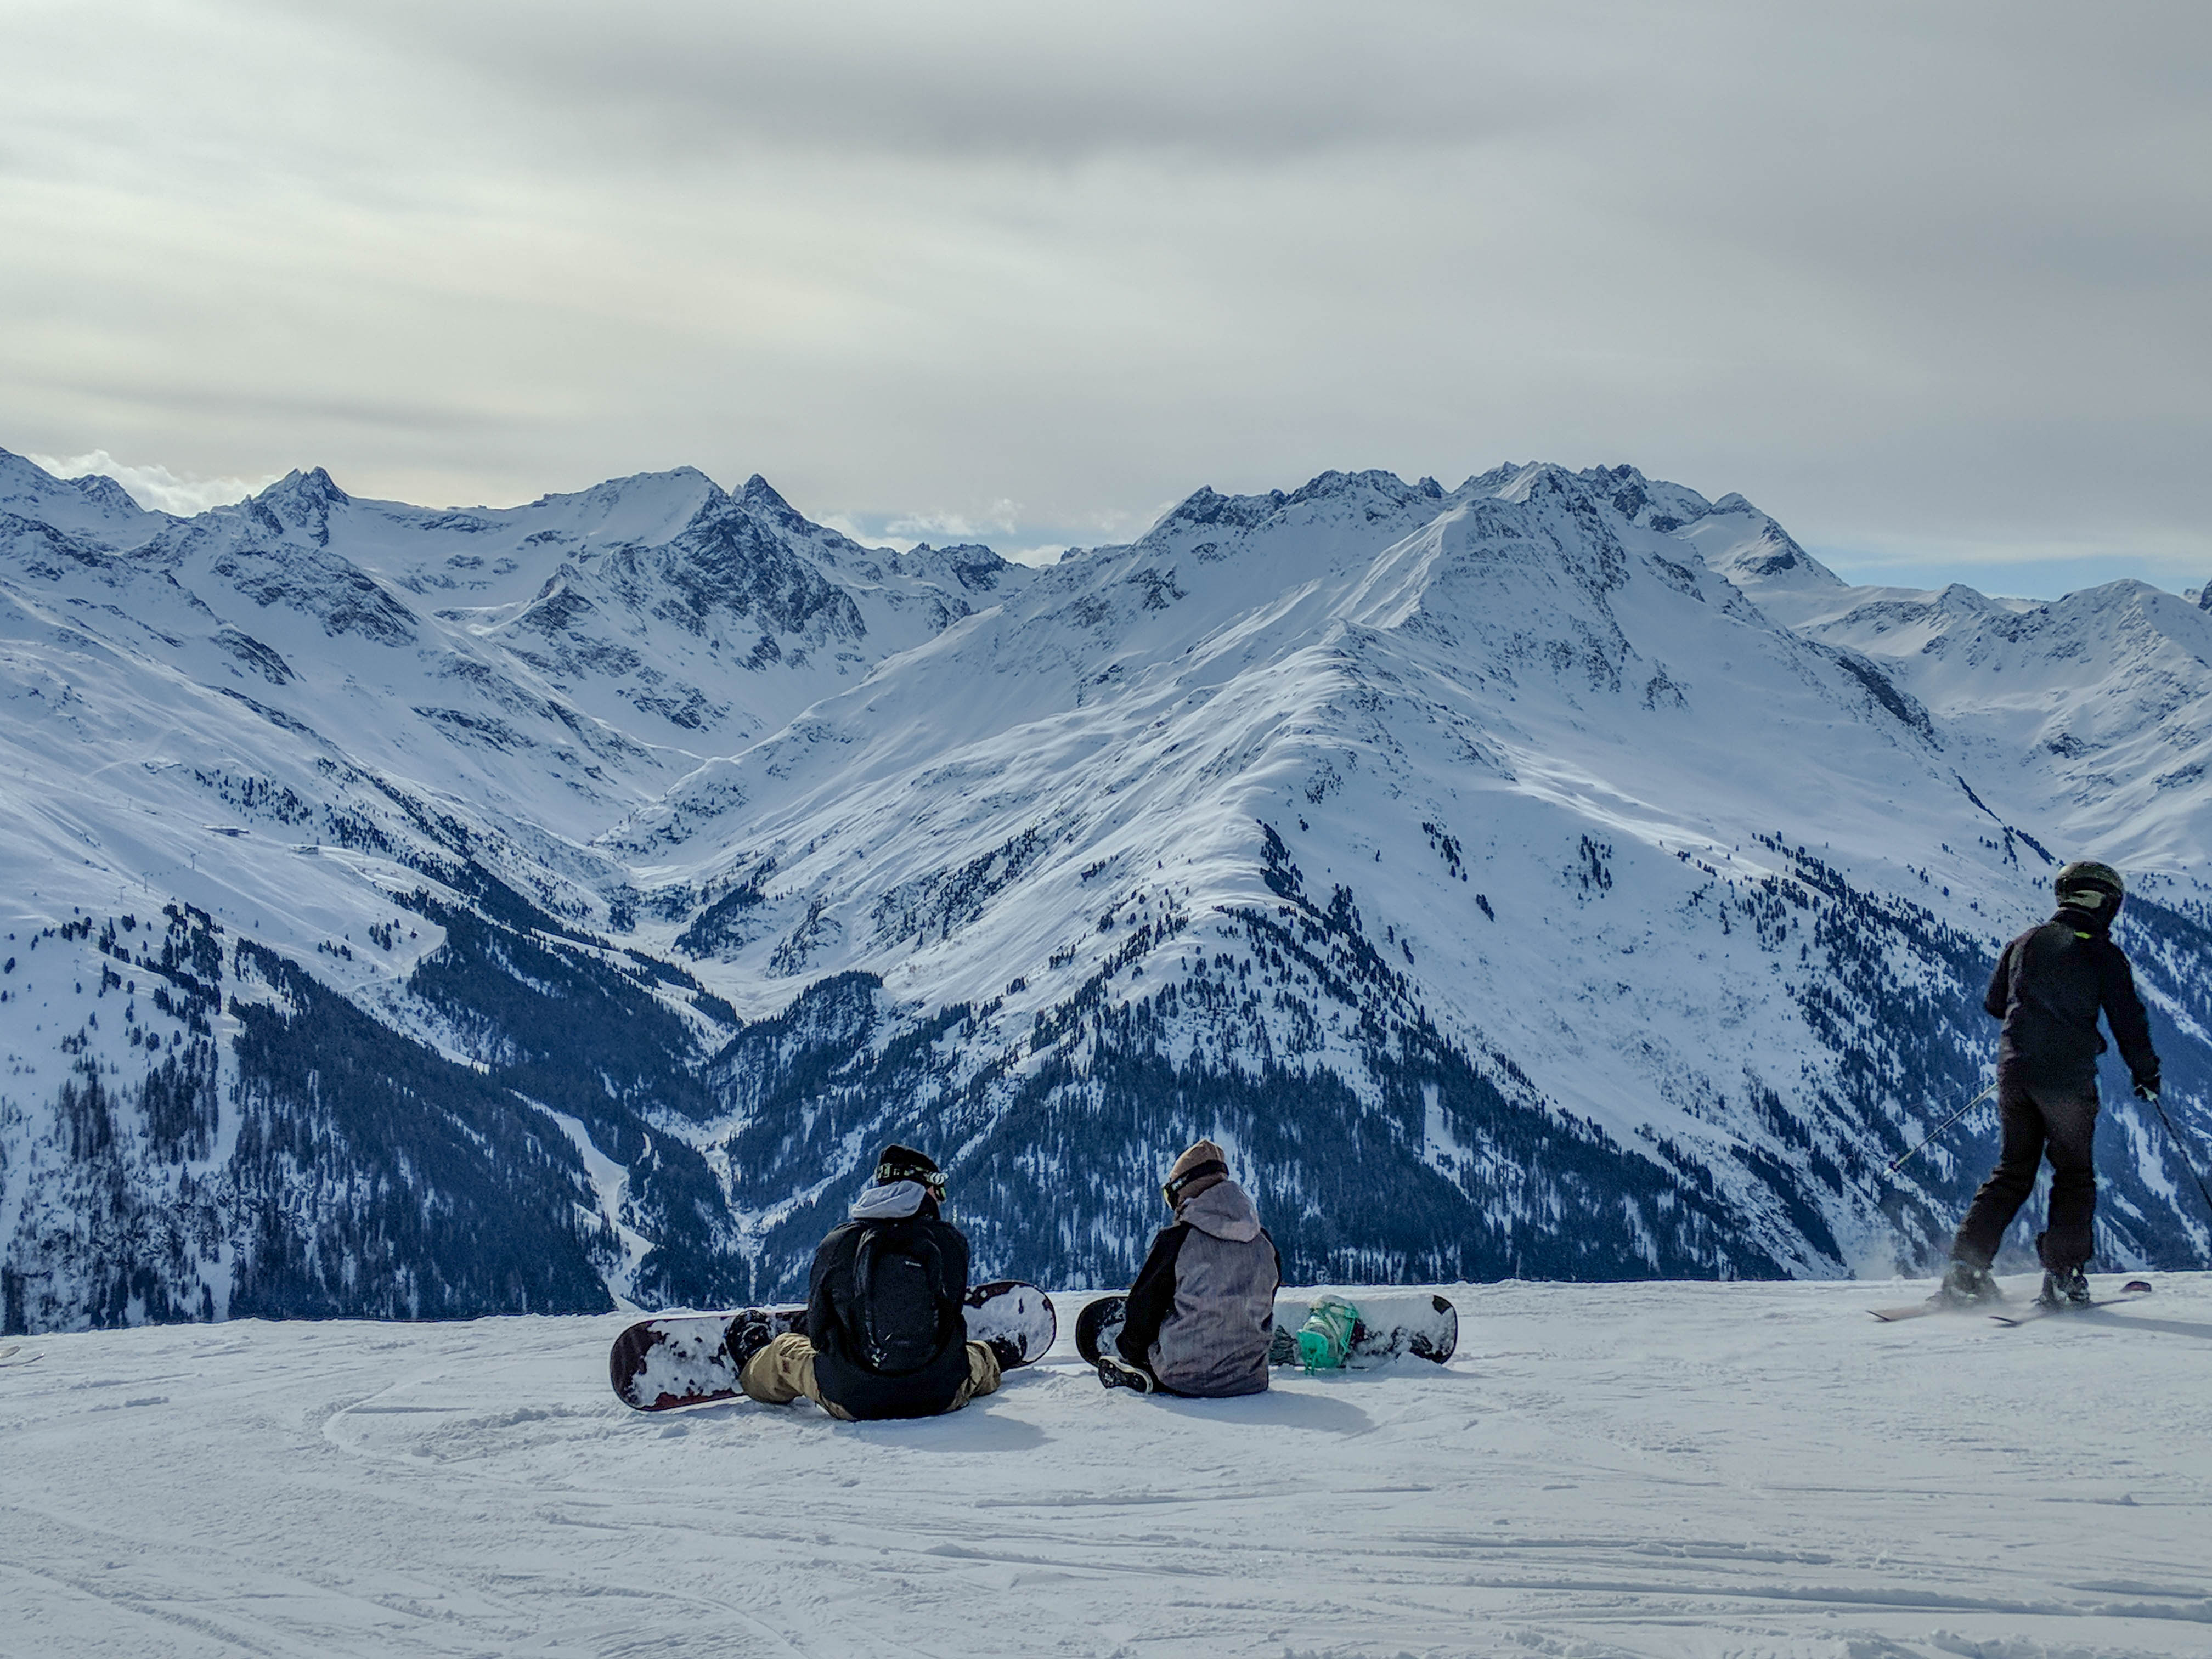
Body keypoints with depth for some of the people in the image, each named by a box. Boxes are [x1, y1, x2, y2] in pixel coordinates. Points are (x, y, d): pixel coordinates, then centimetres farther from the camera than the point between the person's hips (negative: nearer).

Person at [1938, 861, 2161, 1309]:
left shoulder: (2025, 943, 9)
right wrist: (2147, 1075, 9)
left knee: (2013, 1171, 12)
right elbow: (2128, 1020, -4)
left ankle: (1966, 1264, 0)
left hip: (2015, 1070, 4)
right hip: (2068, 1078, -4)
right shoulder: (2103, 954, -4)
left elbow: (1993, 1002, 18)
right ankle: (2062, 1274, -1)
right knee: (2074, 1175, 9)